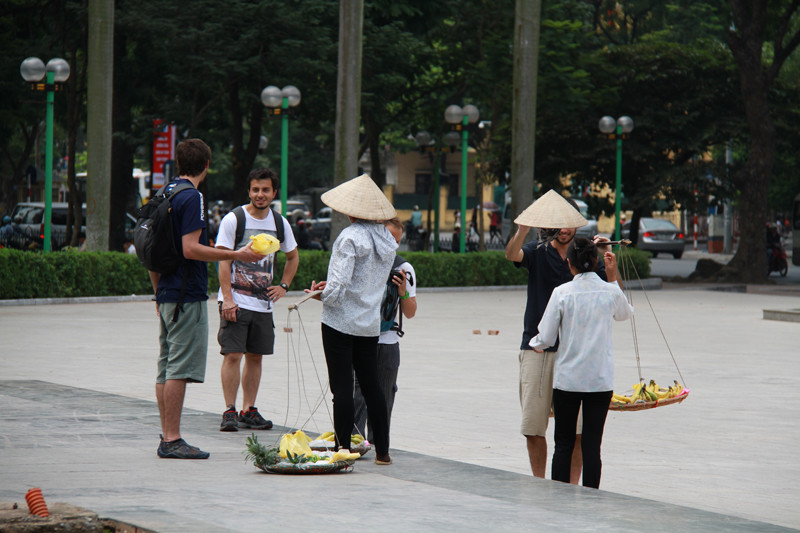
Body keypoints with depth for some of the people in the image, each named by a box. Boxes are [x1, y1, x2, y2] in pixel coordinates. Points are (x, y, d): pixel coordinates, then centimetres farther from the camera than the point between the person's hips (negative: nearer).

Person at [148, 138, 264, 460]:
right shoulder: (191, 198, -12)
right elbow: (190, 249, -20)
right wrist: (236, 255, -18)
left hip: (167, 293, 9)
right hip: (188, 296, -9)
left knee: (166, 368, 11)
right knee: (180, 369, -8)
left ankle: (167, 437, 14)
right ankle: (172, 440, -9)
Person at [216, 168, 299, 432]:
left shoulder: (280, 223, 9)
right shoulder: (233, 219, -6)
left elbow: (293, 257, 24)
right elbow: (223, 260, -9)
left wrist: (283, 287, 10)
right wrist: (227, 298, -17)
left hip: (263, 302, 5)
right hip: (236, 301, -5)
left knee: (255, 356, 7)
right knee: (232, 355, -9)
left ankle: (248, 411, 13)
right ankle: (229, 411, -5)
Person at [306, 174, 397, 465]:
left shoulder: (350, 238, -16)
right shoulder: (387, 240, 7)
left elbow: (338, 287, -21)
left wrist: (320, 294, -1)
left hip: (340, 322, -7)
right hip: (370, 324, 7)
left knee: (342, 389, -2)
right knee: (371, 387, 13)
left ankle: (343, 449, -1)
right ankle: (382, 450, 16)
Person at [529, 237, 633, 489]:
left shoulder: (562, 293, -9)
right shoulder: (611, 292, -3)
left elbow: (546, 338, -4)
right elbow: (626, 313, 22)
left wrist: (534, 344, 19)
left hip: (567, 378, -1)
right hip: (601, 380, 1)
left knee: (563, 444, 8)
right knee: (592, 445, 2)